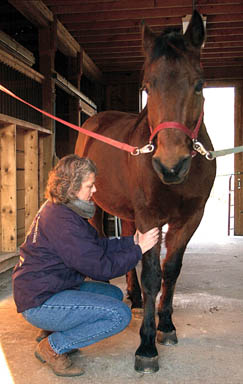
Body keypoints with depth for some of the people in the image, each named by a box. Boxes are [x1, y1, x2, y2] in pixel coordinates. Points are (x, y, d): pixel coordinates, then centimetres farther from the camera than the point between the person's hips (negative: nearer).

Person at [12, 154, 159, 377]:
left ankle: (52, 332, 16)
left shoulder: (61, 210, 7)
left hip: (53, 289, 11)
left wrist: (132, 241, 1)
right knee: (120, 315, -17)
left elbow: (98, 245, 11)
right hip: (40, 303, -10)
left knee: (114, 293, 18)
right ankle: (53, 347, -3)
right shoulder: (61, 220, -25)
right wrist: (138, 250, -13)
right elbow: (99, 267, -23)